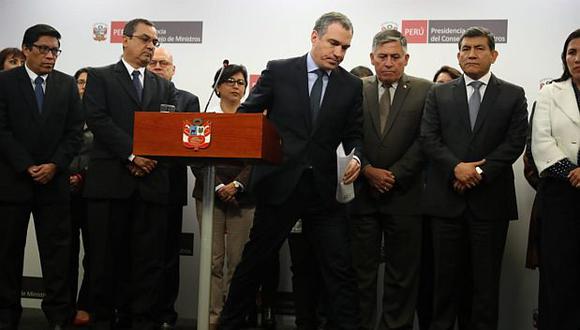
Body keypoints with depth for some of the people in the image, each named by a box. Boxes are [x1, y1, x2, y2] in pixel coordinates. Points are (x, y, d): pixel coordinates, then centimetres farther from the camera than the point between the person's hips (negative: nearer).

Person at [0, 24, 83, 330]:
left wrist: (55, 165, -8)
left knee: (57, 250, 2)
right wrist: (27, 167, -12)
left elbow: (75, 132, 4)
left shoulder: (67, 84, 8)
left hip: (54, 179, 1)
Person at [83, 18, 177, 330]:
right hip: (110, 179, -3)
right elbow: (98, 120, -5)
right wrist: (132, 155, -13)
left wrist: (150, 158, -8)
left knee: (149, 257, 1)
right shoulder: (100, 77, 9)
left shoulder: (165, 87, 19)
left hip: (152, 180, 3)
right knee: (107, 255, 3)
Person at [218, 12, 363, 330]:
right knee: (254, 260, 10)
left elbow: (353, 135, 9)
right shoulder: (278, 71, 1)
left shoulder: (352, 85, 7)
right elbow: (247, 114, 4)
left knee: (340, 268, 2)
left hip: (324, 189, 2)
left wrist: (355, 157, -12)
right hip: (279, 183, -1)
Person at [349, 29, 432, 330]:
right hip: (363, 192, 1)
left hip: (403, 193, -1)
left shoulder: (423, 90, 3)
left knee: (403, 272, 6)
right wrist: (367, 170, -9)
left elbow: (424, 141, -3)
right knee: (362, 271, 6)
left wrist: (395, 174, -9)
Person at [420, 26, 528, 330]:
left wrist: (480, 172, -12)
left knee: (486, 276, 5)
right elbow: (428, 138, 0)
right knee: (447, 273, 7)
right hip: (447, 196, 1)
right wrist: (456, 167, -14)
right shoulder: (438, 94, 10)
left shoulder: (513, 95, 7)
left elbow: (515, 142, -2)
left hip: (490, 198, 0)